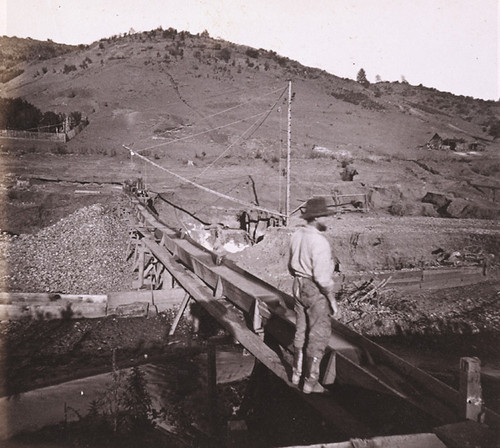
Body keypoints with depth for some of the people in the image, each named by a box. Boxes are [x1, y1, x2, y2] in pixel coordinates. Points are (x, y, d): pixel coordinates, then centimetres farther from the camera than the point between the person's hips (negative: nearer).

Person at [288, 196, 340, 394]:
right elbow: (322, 276, -25)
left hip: (299, 287, 8)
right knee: (318, 335, 5)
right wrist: (333, 301, -16)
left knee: (301, 331, 20)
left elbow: (291, 266, 12)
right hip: (316, 291, -8)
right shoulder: (319, 242, -24)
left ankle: (297, 373, 34)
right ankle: (310, 382, 14)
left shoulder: (297, 236, 2)